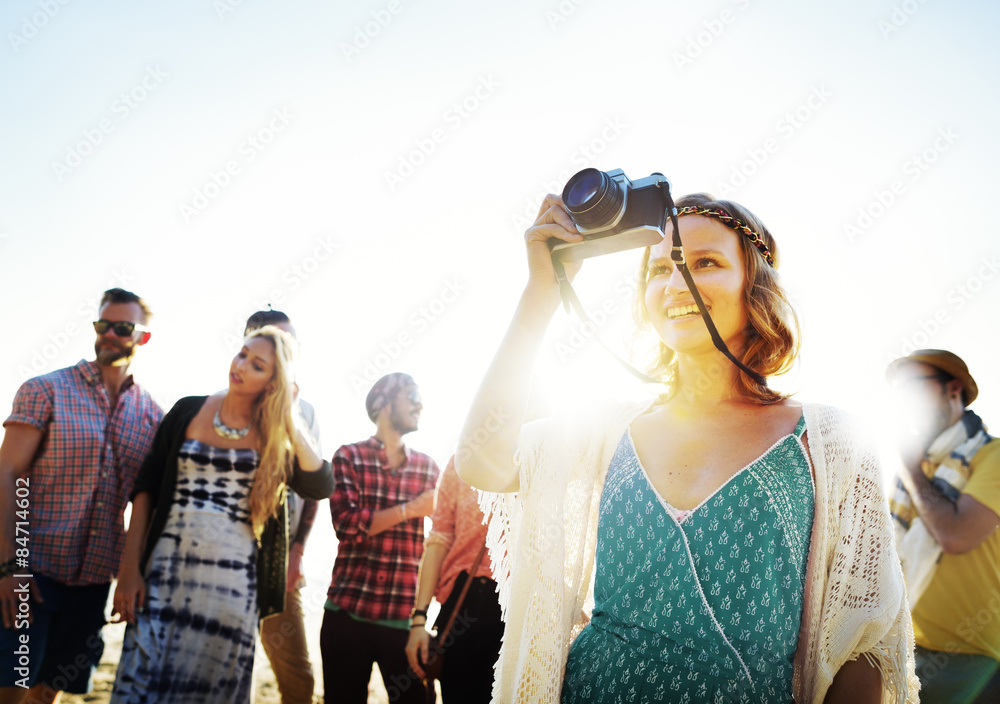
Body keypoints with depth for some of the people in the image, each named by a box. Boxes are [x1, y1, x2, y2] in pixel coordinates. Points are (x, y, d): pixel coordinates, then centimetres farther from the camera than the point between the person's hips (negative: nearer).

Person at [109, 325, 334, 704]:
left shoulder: (276, 435, 1)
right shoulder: (188, 411, 5)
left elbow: (320, 486, -14)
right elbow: (145, 488, 5)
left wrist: (289, 419, -11)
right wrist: (130, 567, -1)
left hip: (234, 582, -1)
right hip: (167, 569, 1)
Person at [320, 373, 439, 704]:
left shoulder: (428, 467, 11)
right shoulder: (349, 456, 3)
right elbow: (347, 523, -10)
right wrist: (413, 508, -12)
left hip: (406, 616, 2)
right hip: (348, 613, -2)